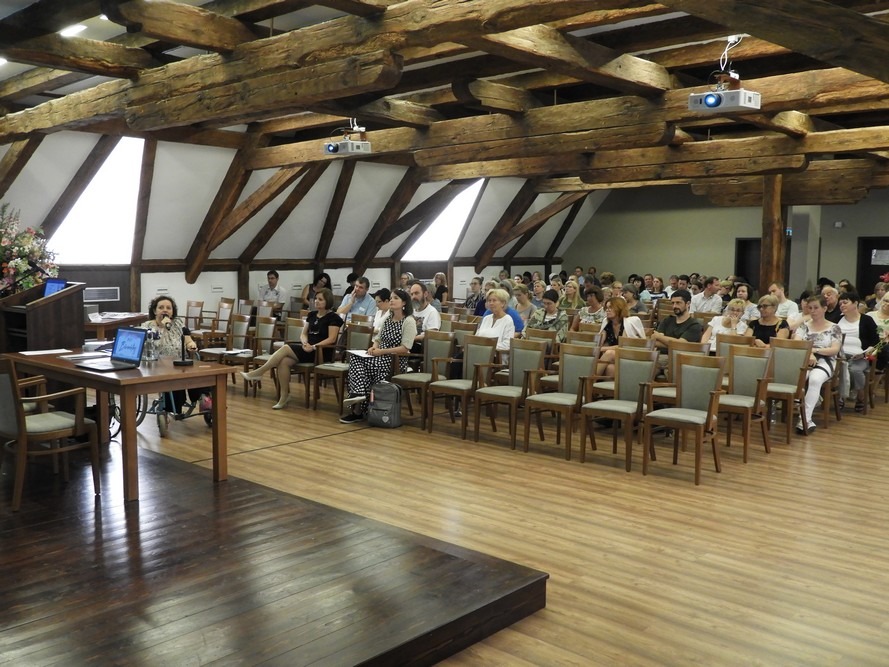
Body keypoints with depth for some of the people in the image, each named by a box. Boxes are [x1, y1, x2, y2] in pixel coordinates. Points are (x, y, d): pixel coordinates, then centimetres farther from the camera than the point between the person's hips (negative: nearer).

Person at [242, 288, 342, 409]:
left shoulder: (333, 317, -5)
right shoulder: (312, 315, 17)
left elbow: (331, 339, -13)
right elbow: (303, 334, 15)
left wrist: (314, 346, -23)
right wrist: (305, 343, -8)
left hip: (322, 352, -7)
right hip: (307, 349, 7)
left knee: (285, 348, -23)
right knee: (283, 361, -24)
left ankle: (258, 373, -15)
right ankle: (284, 396, -20)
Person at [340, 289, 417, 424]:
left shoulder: (409, 321, -7)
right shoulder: (387, 319, 17)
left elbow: (405, 348, -14)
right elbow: (378, 338, 22)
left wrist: (382, 351, -18)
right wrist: (374, 347, -2)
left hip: (397, 361, -7)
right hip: (381, 357, 7)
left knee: (367, 366, -28)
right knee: (355, 358, -21)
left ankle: (358, 410, -21)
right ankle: (358, 394, -34)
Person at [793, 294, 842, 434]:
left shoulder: (834, 328, 12)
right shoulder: (804, 326, 17)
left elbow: (835, 350, 0)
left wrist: (814, 350, -13)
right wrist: (808, 353, -19)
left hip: (824, 362, -1)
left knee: (815, 379, -37)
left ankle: (805, 419, -37)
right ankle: (804, 413, -31)